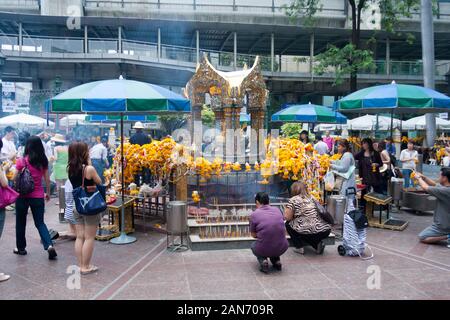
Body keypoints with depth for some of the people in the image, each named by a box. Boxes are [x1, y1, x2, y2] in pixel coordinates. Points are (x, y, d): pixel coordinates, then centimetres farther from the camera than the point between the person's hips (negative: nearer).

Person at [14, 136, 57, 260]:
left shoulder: (21, 161, -11)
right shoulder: (43, 161, -2)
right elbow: (47, 179, 4)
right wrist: (48, 193, 15)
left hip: (23, 196, -2)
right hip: (38, 196, 2)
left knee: (21, 223, 17)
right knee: (40, 223, 8)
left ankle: (21, 248, 29)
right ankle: (49, 245, -11)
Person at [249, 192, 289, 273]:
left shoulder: (254, 214, -4)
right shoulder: (278, 210, 6)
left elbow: (254, 235, 10)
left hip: (264, 249, -3)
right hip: (282, 249, 3)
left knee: (253, 246, 33)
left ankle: (263, 261, 4)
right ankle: (276, 261, 14)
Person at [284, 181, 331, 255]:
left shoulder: (293, 200, 2)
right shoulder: (312, 198, 18)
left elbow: (287, 217, 0)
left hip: (308, 232, -6)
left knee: (288, 224, 20)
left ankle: (299, 247, 10)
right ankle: (318, 244, 12)